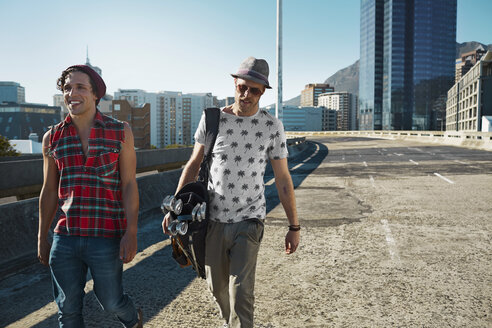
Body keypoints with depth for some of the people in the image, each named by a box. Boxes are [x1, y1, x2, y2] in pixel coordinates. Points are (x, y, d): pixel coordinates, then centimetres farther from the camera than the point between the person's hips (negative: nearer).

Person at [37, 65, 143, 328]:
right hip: (65, 237, 3)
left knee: (110, 301, 11)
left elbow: (129, 185, -4)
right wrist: (42, 238, 13)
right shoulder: (53, 138, 5)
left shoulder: (120, 132, -1)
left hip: (107, 236, -2)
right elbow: (49, 191, 11)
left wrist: (131, 233, -11)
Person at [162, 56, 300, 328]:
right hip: (214, 219, 2)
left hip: (249, 221, -2)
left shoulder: (271, 127, -5)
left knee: (241, 292, -10)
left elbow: (283, 179, -1)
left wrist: (294, 227, 0)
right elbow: (193, 164, 6)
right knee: (217, 286, 17)